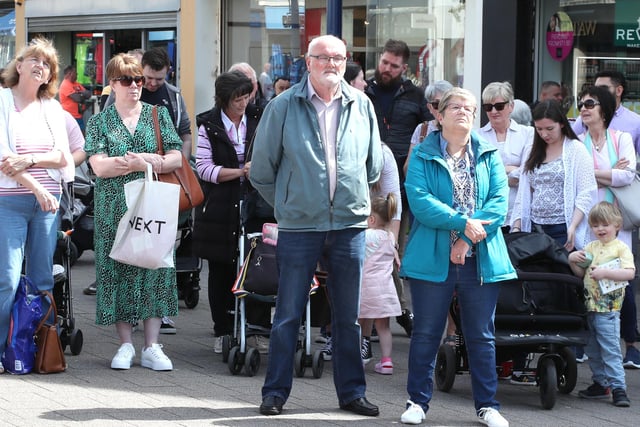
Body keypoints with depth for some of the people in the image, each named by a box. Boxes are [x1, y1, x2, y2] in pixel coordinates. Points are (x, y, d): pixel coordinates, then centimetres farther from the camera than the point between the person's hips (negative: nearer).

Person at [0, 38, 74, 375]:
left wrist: (29, 160, -12)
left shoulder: (52, 108, 13)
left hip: (48, 202, 5)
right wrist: (37, 188, -15)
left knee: (43, 280, 6)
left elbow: (62, 156, 6)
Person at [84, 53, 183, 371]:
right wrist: (146, 162, -15)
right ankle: (126, 345, 7)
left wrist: (128, 162, -13)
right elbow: (99, 166, -7)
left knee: (156, 269, -4)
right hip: (114, 210, -1)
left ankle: (151, 347, 0)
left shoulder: (158, 115, 9)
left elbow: (176, 159, 1)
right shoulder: (99, 122, 5)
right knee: (118, 271, -1)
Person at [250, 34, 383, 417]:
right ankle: (276, 392, 11)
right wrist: (288, 204, 7)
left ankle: (351, 392, 17)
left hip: (350, 225, 2)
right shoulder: (284, 107, -2)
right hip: (299, 227, -2)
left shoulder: (361, 106, 5)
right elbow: (262, 170, 4)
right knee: (288, 315, 3)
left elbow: (374, 166, 17)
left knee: (349, 316, 9)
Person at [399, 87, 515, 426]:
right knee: (426, 333, 5)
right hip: (433, 259, -2)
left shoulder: (489, 157, 9)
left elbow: (499, 201, -3)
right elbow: (419, 201, -12)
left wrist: (467, 239, -15)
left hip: (481, 259, 2)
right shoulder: (422, 157, 2)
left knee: (481, 335, 7)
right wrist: (462, 222, -20)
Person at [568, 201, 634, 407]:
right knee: (593, 350, 14)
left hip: (608, 307, -7)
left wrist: (605, 272, -26)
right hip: (589, 306, 7)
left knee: (610, 349, -10)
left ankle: (618, 388, -9)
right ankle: (600, 384, 25)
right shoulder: (591, 247, 13)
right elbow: (580, 273, 18)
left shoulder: (621, 248, -6)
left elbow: (630, 273, -18)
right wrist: (572, 261, -1)